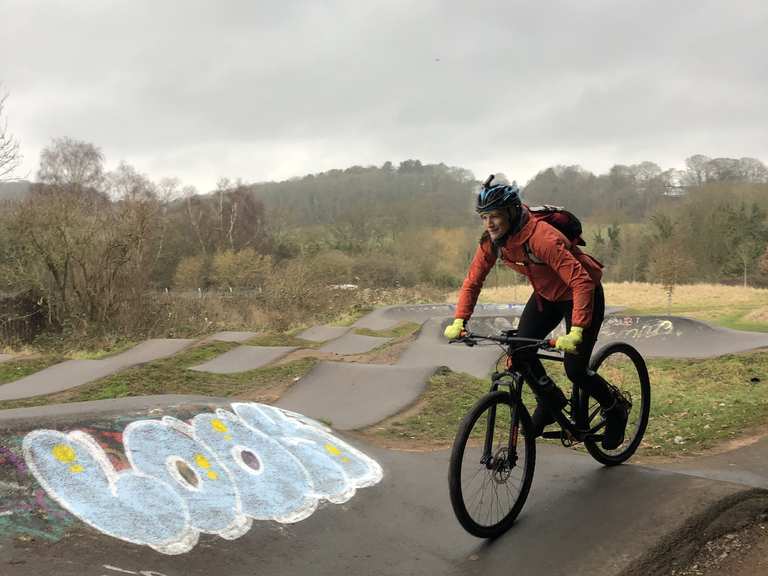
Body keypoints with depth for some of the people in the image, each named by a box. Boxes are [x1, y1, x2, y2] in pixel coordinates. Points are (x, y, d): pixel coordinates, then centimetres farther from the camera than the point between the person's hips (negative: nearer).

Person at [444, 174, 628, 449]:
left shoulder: (542, 237, -36)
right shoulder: (491, 241, -15)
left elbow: (582, 282, -40)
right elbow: (472, 282, -7)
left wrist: (576, 331, -48)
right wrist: (459, 322, -21)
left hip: (580, 293, -6)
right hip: (545, 295, 7)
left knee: (575, 368, -10)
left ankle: (615, 410, 19)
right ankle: (550, 401, 15)